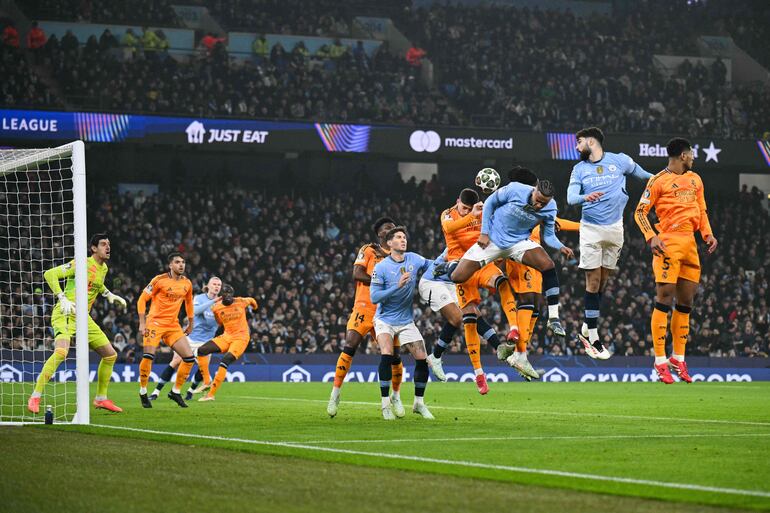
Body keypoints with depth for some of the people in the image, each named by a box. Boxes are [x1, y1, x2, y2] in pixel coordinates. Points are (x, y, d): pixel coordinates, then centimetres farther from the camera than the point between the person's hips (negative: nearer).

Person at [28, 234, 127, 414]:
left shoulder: (103, 268, 12)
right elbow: (50, 274, -18)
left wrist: (109, 295, 20)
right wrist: (62, 298, -26)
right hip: (65, 314, -8)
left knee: (110, 355, 8)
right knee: (61, 351, -31)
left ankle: (101, 398, 22)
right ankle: (35, 397, -24)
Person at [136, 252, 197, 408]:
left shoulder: (187, 283, 7)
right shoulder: (160, 280, -9)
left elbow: (188, 302, 25)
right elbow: (142, 299, -6)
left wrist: (191, 323, 26)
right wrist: (142, 323, -12)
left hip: (174, 325, 5)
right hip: (155, 323, -5)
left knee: (189, 358, -3)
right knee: (148, 356, -19)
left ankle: (176, 391, 11)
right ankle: (143, 392, -1)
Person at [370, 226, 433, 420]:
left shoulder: (414, 259, -1)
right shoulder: (381, 267, -13)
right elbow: (374, 297, -18)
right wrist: (397, 286, -27)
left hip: (406, 321, 4)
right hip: (385, 319, -4)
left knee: (422, 359, -3)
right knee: (387, 355, -25)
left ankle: (419, 403, 15)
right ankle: (386, 403, -16)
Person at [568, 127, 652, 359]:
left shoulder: (620, 161, 3)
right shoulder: (579, 169, 4)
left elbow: (642, 175, 17)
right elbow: (571, 196, -10)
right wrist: (584, 197, -31)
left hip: (614, 228, 1)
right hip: (591, 229, -1)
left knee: (603, 281, 6)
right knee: (593, 281, -5)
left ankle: (586, 329, 20)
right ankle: (593, 338, -2)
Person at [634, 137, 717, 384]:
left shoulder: (695, 179, 19)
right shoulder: (658, 181, -2)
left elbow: (701, 210, 25)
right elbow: (640, 212, -3)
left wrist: (708, 234, 9)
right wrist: (651, 237, -16)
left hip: (690, 244, 7)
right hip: (668, 243, -7)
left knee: (685, 303, 8)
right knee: (664, 299, -11)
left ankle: (678, 359, 16)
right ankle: (660, 361, -11)